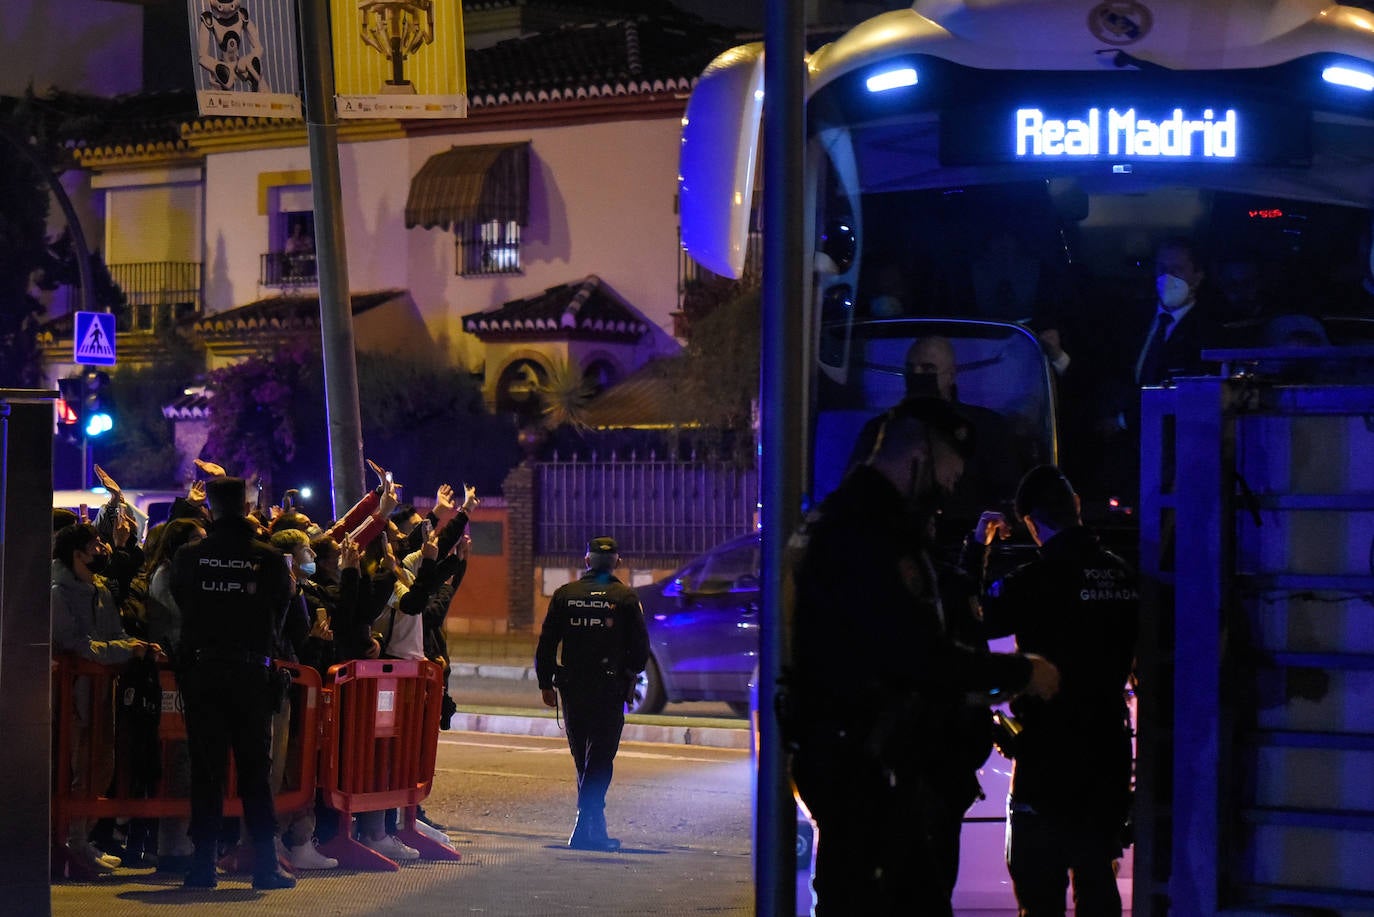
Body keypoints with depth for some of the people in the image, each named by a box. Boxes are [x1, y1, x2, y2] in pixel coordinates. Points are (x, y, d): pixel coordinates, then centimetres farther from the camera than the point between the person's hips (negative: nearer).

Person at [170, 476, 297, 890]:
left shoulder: (189, 556, -4)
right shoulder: (269, 558, -6)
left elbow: (180, 603, 10)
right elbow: (280, 612, 5)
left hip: (201, 670, 0)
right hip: (252, 673, 0)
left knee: (205, 768, 5)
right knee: (255, 769, 6)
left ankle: (203, 866, 3)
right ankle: (265, 865, 3)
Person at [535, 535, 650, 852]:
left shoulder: (564, 594, 3)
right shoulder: (626, 598, -3)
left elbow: (546, 642, 3)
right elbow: (640, 646, -1)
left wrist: (546, 683, 11)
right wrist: (630, 676, 16)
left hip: (572, 689, 3)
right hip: (610, 690, -3)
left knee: (584, 760, 13)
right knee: (600, 758, -3)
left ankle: (596, 829, 18)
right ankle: (584, 827, -15)